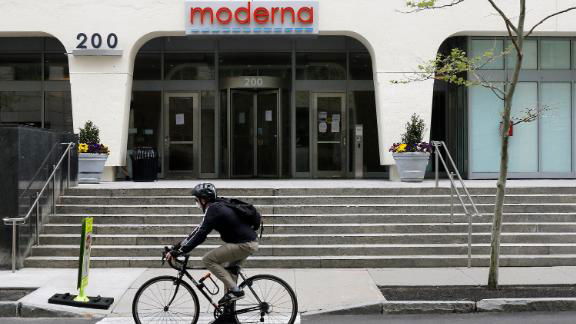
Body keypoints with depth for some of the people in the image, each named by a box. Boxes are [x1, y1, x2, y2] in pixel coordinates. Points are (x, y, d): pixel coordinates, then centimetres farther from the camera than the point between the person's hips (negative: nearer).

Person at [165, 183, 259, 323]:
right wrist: (177, 247, 16)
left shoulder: (213, 210, -14)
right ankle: (228, 312, 23)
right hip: (248, 242, 10)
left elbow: (200, 235, -19)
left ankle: (234, 290, -8)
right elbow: (199, 231, 18)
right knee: (229, 269, 20)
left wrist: (178, 251, -16)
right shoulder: (217, 207, 16)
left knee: (208, 259, -9)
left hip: (244, 244, -10)